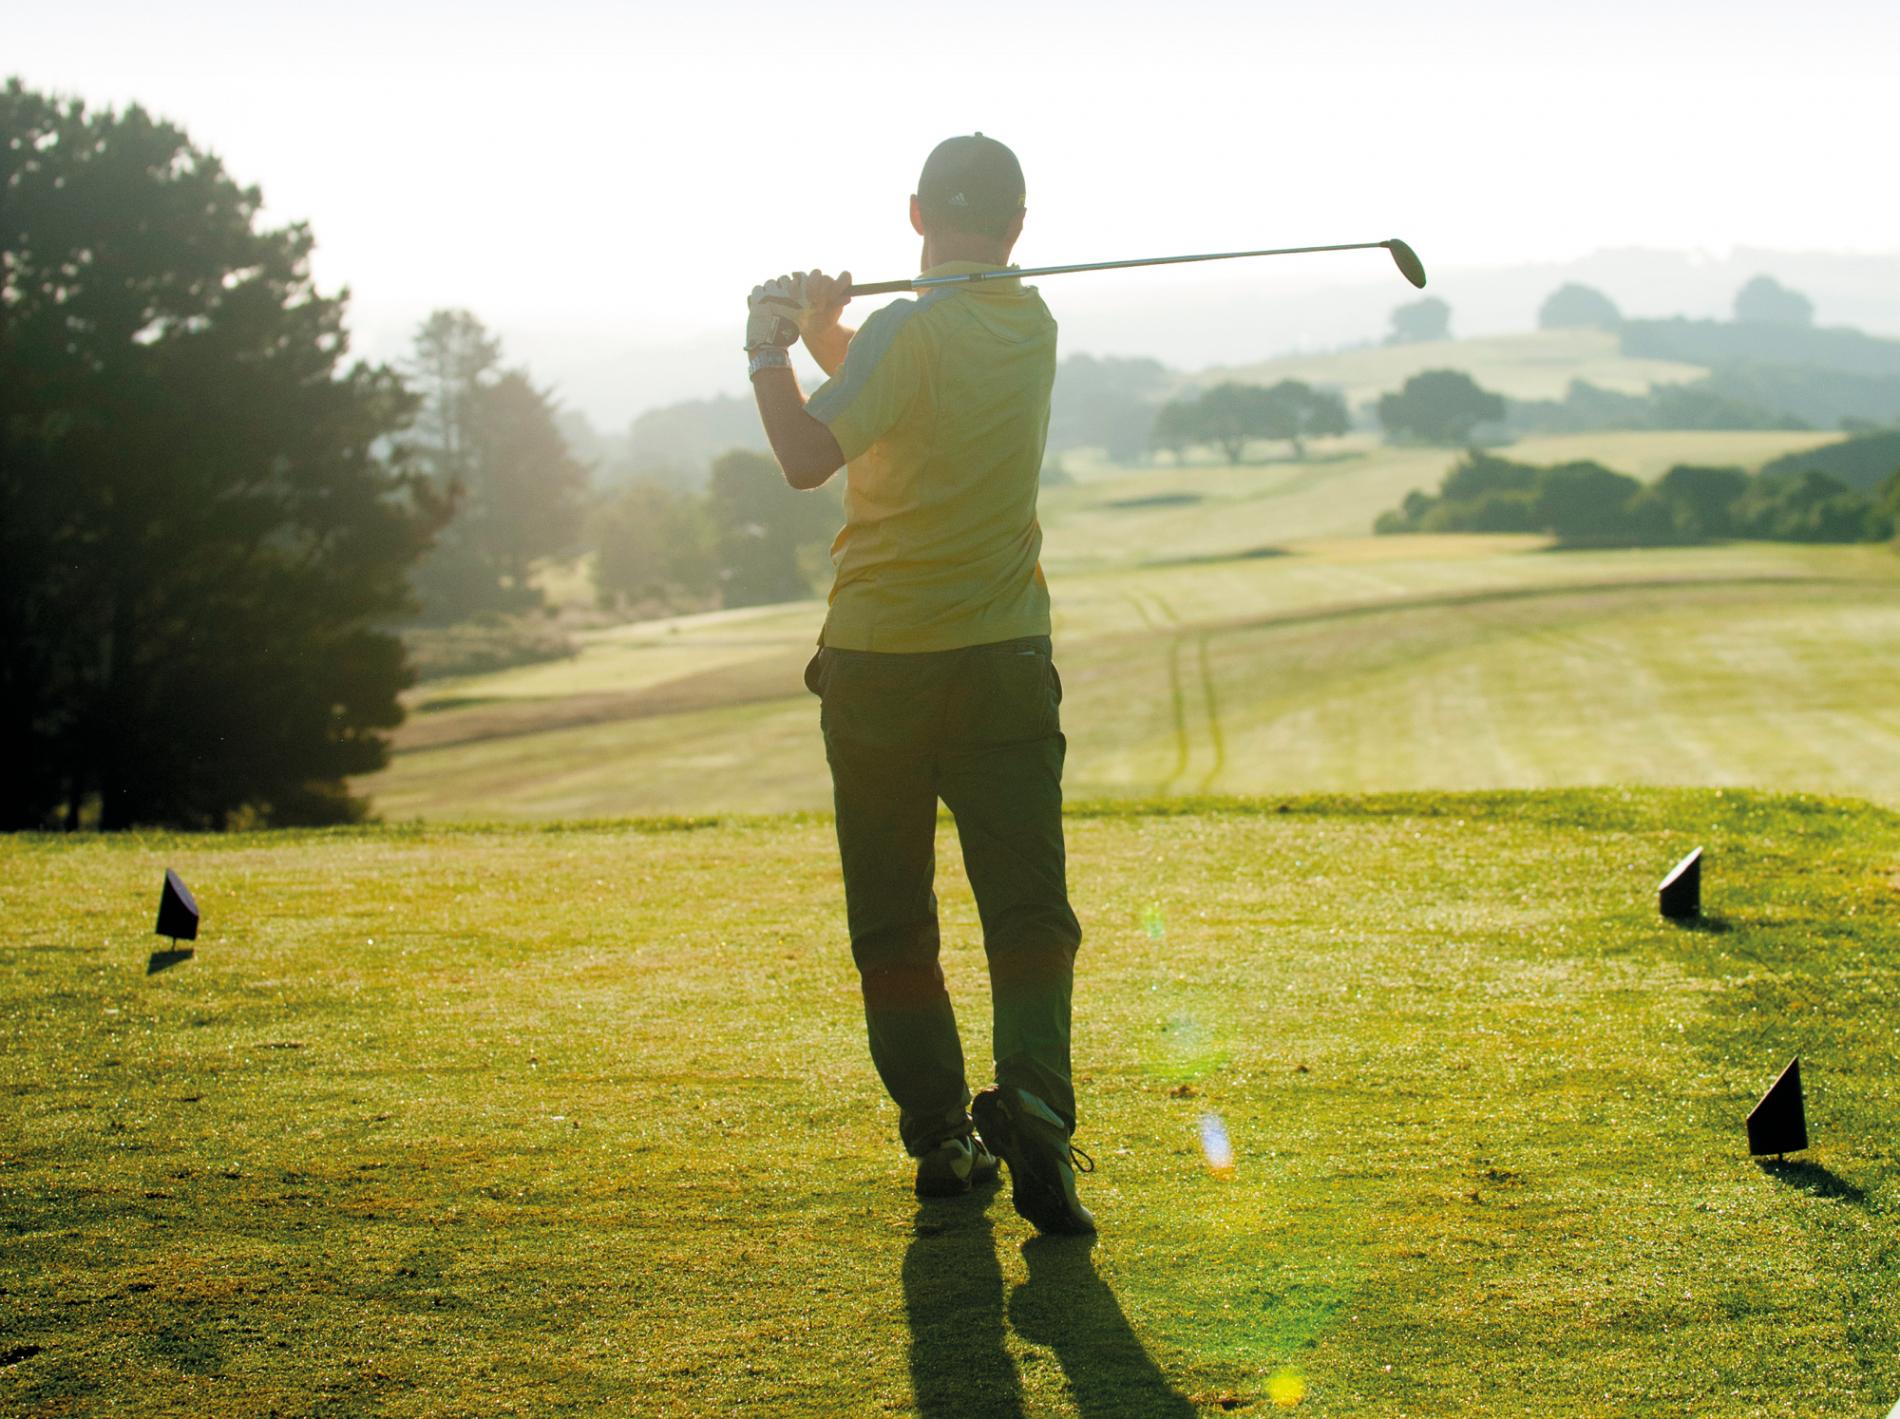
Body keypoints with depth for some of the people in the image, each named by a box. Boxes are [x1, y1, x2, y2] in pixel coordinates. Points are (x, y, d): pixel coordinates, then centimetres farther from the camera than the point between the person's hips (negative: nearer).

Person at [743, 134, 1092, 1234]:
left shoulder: (910, 332, -12)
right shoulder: (1033, 327, 8)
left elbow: (809, 456, -20)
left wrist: (770, 350, -8)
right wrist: (823, 334, 3)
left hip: (880, 660, -3)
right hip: (1005, 657, 3)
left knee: (893, 923, 8)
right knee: (1028, 908, -2)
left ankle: (941, 1137, 9)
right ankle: (1032, 1105, -22)